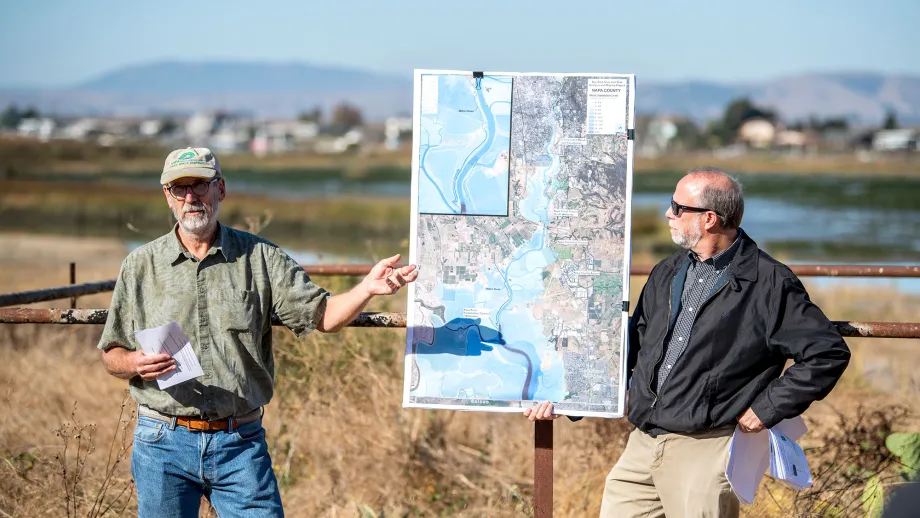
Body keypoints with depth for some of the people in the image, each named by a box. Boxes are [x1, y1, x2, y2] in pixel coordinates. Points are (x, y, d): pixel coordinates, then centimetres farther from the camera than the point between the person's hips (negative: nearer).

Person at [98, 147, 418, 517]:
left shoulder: (260, 258, 5)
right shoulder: (140, 266, 5)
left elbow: (322, 315, 0)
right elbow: (111, 355, 9)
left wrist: (368, 288, -18)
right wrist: (136, 363, -14)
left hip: (241, 444, 0)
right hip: (164, 443, 0)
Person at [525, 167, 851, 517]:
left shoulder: (769, 284, -6)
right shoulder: (667, 274, 16)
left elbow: (828, 353, -8)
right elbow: (629, 348, 24)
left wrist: (767, 409, -8)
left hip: (706, 452, -6)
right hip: (641, 448, 7)